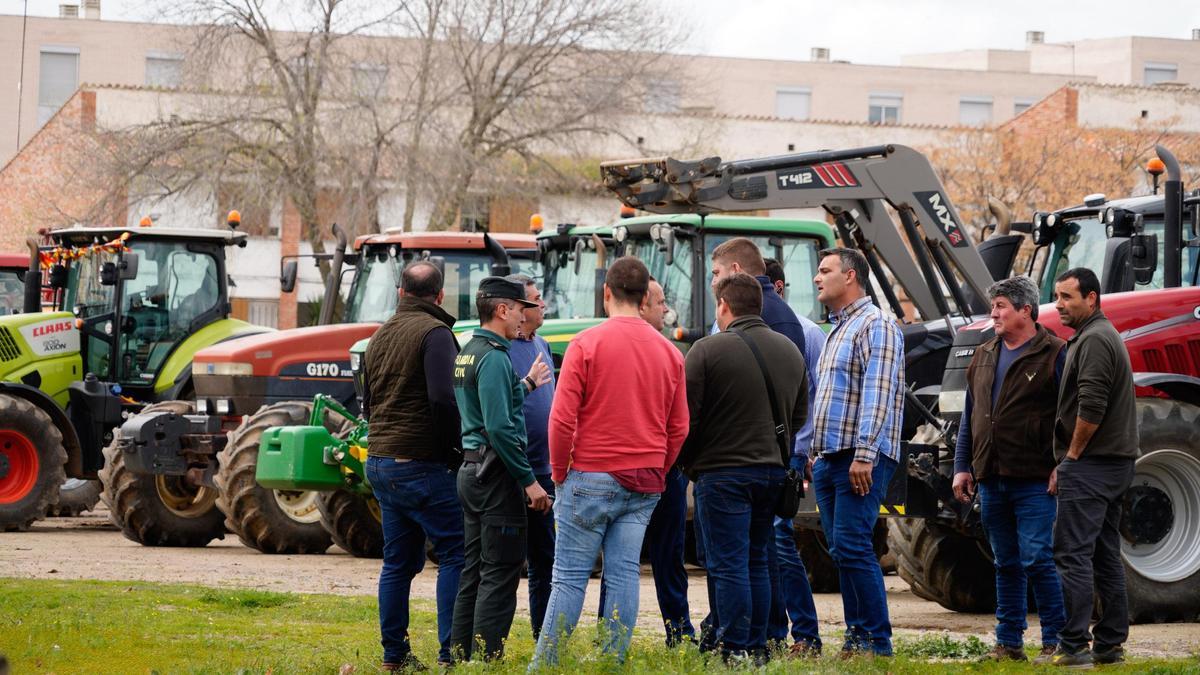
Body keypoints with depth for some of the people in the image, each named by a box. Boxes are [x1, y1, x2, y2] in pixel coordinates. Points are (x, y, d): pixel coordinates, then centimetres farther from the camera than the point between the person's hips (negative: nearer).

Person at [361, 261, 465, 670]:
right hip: (422, 465, -8)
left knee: (399, 560, 13)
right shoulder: (434, 333, -12)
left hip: (381, 464, 8)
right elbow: (441, 399, -22)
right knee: (455, 553, -3)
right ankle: (450, 651, -8)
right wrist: (454, 446, -12)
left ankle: (394, 654, 13)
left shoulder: (380, 336, 15)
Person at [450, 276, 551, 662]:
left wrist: (525, 384, 22)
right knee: (499, 575, -7)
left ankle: (460, 658, 16)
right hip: (496, 472, -10)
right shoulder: (494, 356, -16)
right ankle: (487, 660, -8)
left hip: (471, 469, 10)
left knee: (474, 572, 13)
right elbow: (500, 427, -22)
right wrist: (529, 480, -19)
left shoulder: (467, 353, 15)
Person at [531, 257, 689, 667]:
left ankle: (545, 665, 0)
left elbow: (562, 418, -10)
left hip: (591, 477, -4)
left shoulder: (586, 344, -8)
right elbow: (678, 427, 9)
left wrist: (559, 473, 2)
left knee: (570, 576, -2)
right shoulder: (669, 352, 7)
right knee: (624, 574, 5)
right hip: (644, 486, 4)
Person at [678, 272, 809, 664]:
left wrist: (689, 462, 5)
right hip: (772, 470, 6)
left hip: (723, 473, -6)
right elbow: (800, 415, 18)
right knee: (757, 562, 14)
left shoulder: (708, 351, -11)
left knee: (729, 565, -4)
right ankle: (757, 648, 14)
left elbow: (686, 416, -10)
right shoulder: (790, 351, 11)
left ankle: (735, 651, -6)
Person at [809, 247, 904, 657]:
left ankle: (876, 642, -13)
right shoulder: (837, 330, 23)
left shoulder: (875, 325, -8)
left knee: (852, 547, -14)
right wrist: (814, 452, 21)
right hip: (829, 459, 10)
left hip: (860, 459, -10)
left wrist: (864, 453, -24)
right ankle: (856, 637, 9)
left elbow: (878, 394, -17)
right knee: (842, 551, 7)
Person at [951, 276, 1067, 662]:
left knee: (1037, 560, -9)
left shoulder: (1054, 355, -5)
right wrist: (962, 466, 15)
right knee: (1006, 565, 11)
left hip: (1034, 481, -7)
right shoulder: (985, 357, 16)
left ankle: (1055, 641, -2)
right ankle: (1009, 642, 15)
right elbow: (970, 417, 21)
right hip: (991, 479, 7)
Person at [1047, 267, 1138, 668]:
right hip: (1115, 463, 11)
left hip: (1090, 465, -11)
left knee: (1073, 555, -11)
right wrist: (1070, 461, 20)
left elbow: (1091, 409, -23)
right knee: (1105, 555, 12)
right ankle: (1110, 645, 15)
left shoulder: (1094, 340, -14)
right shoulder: (1101, 335, 20)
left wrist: (1070, 459, -14)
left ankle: (1074, 647, -14)